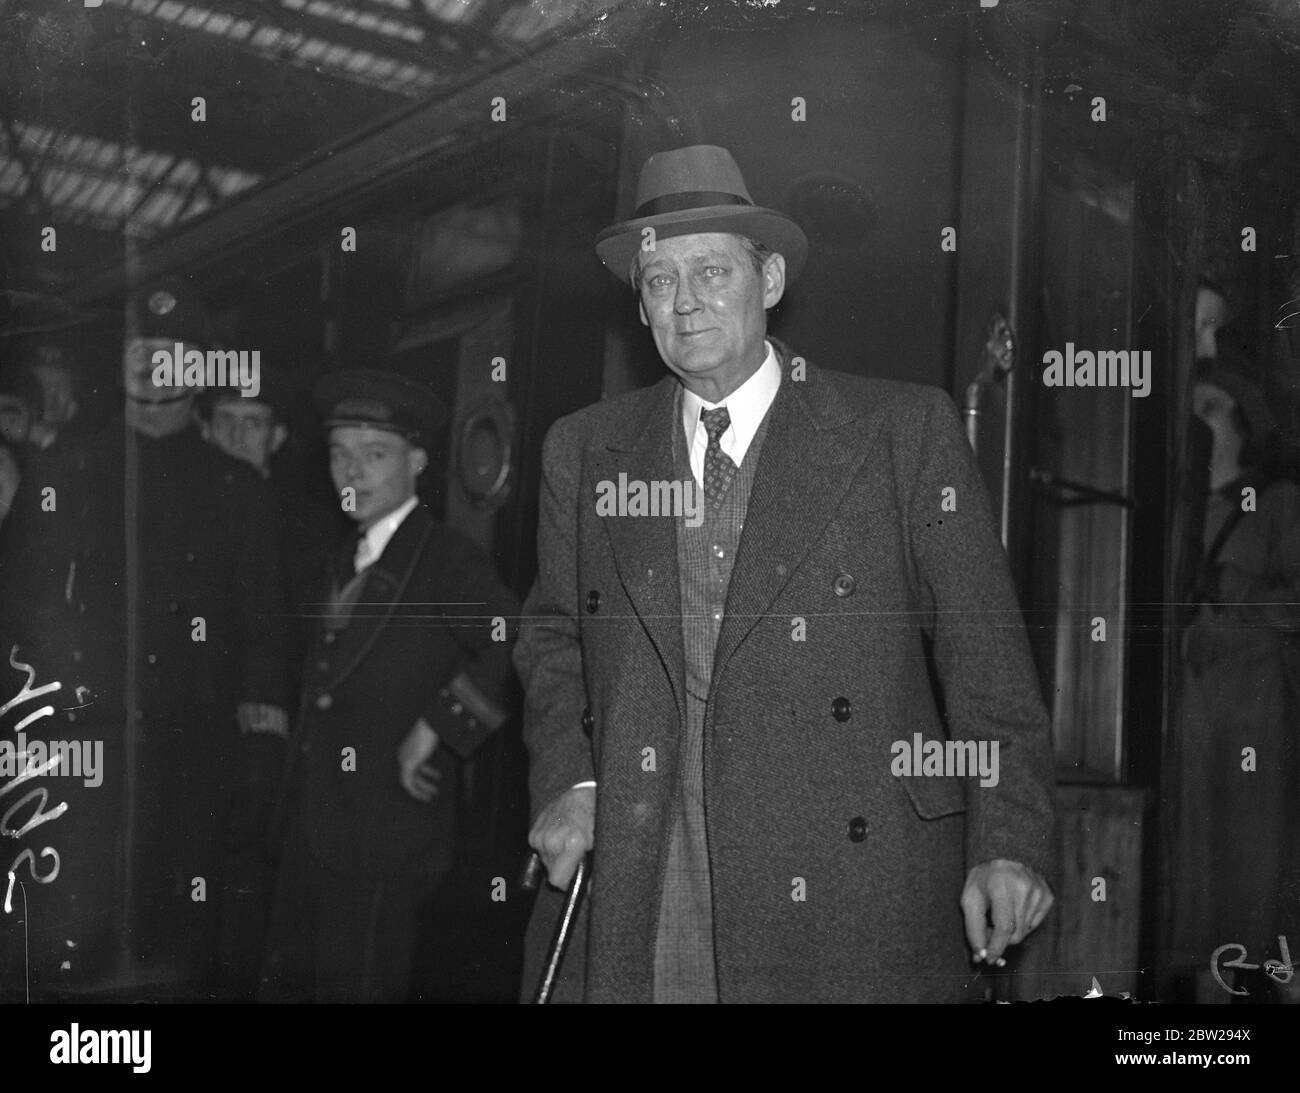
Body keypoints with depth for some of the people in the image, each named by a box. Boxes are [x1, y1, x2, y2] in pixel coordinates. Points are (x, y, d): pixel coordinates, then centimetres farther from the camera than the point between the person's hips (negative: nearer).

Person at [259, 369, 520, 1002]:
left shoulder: (448, 561, -10)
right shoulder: (350, 559, 16)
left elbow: (516, 648, -25)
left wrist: (434, 729, -21)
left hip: (387, 845, -7)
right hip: (311, 841, 7)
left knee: (359, 985, 0)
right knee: (288, 982, 11)